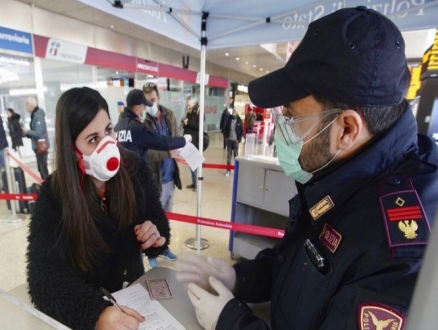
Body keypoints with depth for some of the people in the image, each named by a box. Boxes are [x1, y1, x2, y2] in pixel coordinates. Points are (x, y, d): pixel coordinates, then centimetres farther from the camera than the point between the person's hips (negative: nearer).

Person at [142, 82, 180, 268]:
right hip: (154, 178, -6)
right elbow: (145, 154, -23)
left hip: (170, 176, 6)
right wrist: (168, 153, -31)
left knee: (166, 216, 22)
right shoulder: (142, 122, -17)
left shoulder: (169, 115, 4)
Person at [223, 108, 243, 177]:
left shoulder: (239, 121, -3)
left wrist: (239, 139, -7)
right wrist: (226, 136, 0)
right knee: (228, 155, 5)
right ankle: (228, 170, 12)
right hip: (229, 140, 2)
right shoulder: (229, 119, 3)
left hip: (235, 140, -2)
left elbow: (242, 131, -1)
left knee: (236, 155, 4)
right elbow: (225, 129, 10)